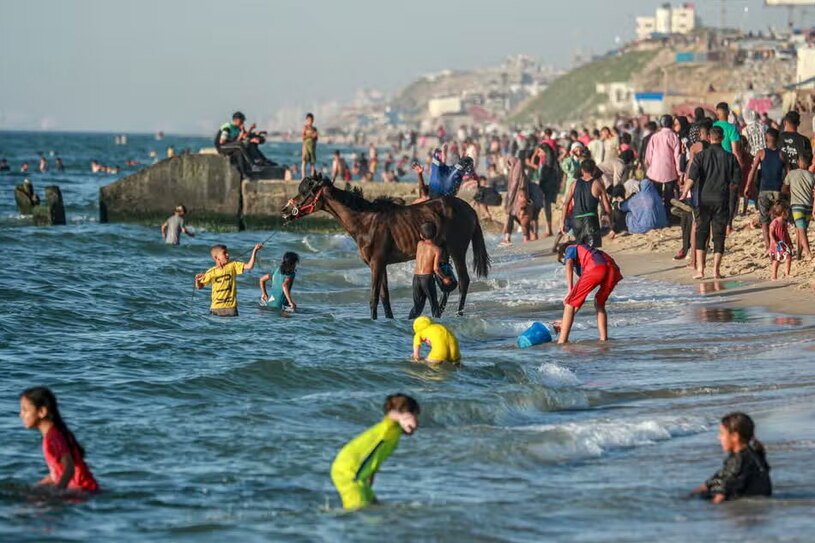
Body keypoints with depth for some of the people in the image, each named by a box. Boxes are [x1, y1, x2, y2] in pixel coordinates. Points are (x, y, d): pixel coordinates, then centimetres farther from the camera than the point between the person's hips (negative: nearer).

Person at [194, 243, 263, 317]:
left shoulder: (233, 266, 1)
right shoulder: (211, 272, 0)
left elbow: (249, 266, -8)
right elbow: (199, 287, 10)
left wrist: (255, 251, -16)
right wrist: (197, 280, -12)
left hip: (231, 306, 0)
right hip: (216, 307, 0)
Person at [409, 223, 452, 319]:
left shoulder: (420, 244, 7)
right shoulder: (437, 249, -5)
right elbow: (436, 268, -12)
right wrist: (444, 278, 1)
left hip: (416, 277, 4)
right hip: (427, 278, -4)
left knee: (417, 305, 13)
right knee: (434, 304, 8)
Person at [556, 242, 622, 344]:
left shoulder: (570, 249, 27)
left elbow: (569, 264, 2)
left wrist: (570, 292, -5)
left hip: (595, 268, -7)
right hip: (613, 269, 7)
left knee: (570, 303, 4)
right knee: (599, 304, 29)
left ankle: (561, 342, 0)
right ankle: (604, 339, 22)